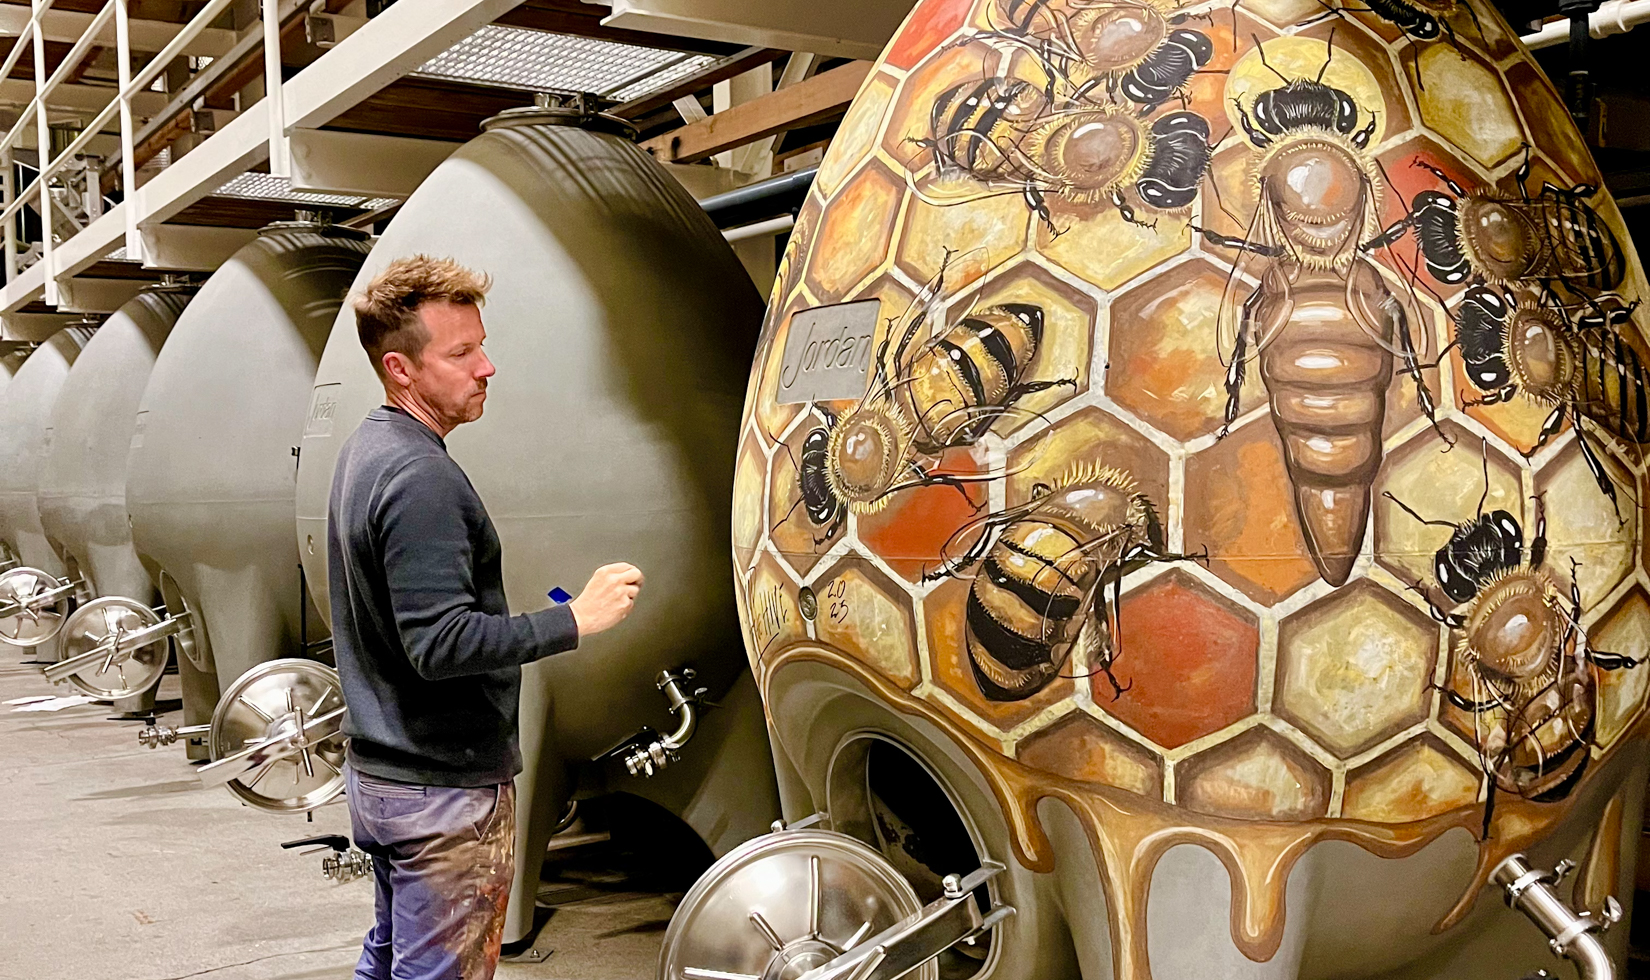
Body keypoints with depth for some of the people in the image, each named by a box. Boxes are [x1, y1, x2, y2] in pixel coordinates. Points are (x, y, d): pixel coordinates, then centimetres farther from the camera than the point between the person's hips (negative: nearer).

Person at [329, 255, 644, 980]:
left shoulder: (365, 452, 10)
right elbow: (441, 643, -27)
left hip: (378, 774, 10)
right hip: (443, 790, -10)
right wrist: (576, 620, -23)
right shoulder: (420, 477, -22)